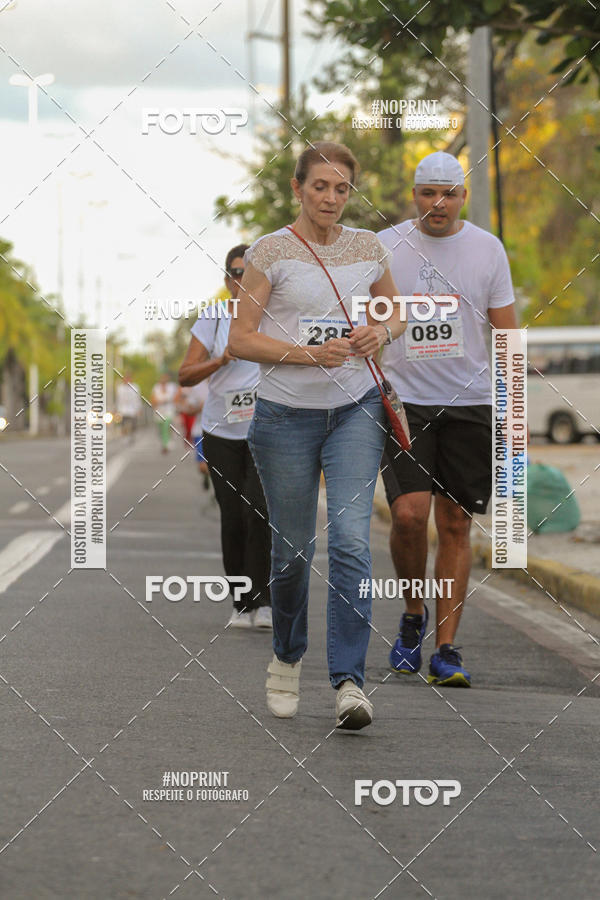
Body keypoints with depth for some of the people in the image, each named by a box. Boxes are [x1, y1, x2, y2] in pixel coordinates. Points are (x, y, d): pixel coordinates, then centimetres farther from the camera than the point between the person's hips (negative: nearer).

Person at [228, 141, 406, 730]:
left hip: (356, 410, 2)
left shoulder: (367, 249, 6)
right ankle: (287, 659, 33)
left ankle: (348, 680, -13)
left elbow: (396, 313, 20)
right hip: (286, 414, -1)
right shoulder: (271, 252, -4)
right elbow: (240, 338, -6)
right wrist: (309, 353, -19)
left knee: (351, 540, -13)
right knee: (292, 547, 8)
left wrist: (381, 332, -4)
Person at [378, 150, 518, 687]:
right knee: (409, 514, -16)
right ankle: (414, 614, 10)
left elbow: (507, 332, 8)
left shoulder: (487, 249, 5)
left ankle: (446, 648, 7)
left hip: (470, 403, 1)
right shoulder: (385, 247, 1)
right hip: (402, 401, -1)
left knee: (456, 525, 1)